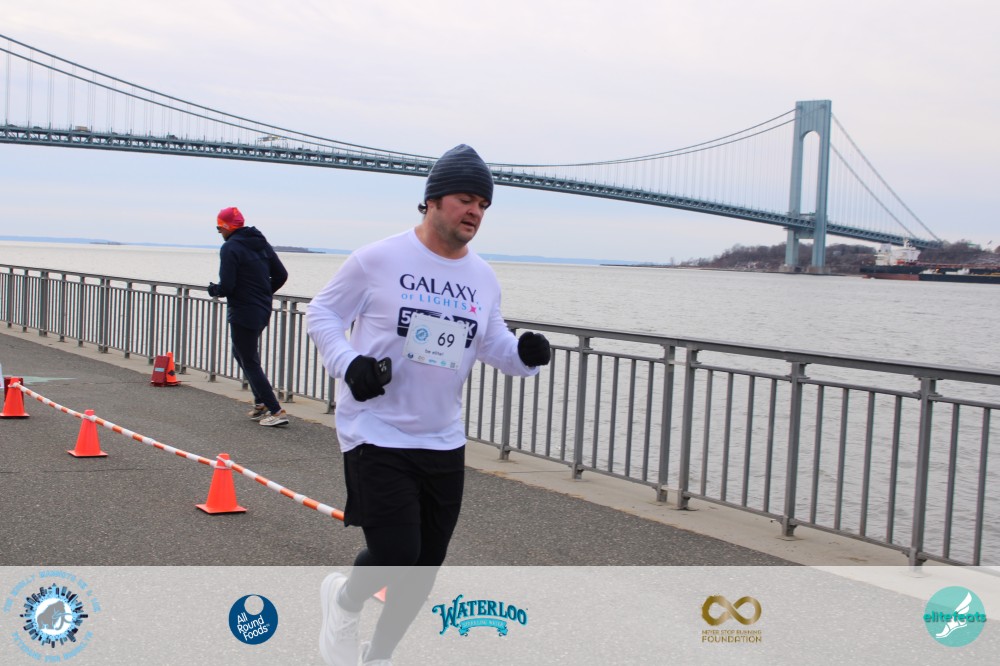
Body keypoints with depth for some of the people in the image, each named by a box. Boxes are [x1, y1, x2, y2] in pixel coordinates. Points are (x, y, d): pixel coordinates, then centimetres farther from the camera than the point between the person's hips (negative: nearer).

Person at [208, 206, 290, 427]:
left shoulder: (230, 248, -14)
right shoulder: (262, 243, 10)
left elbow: (226, 286, -20)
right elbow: (281, 275, 10)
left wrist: (214, 290, 2)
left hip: (242, 312, -9)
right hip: (262, 311, 9)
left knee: (250, 363, -2)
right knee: (243, 354, 24)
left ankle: (276, 411, -7)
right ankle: (261, 403, 20)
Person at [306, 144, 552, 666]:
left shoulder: (483, 277, 6)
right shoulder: (379, 259, -9)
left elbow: (494, 345, 15)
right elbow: (321, 312, 0)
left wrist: (526, 354, -8)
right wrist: (348, 364, -17)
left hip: (443, 442, 6)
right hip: (376, 433, -5)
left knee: (425, 566, 12)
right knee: (395, 555, -15)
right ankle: (343, 598, 21)